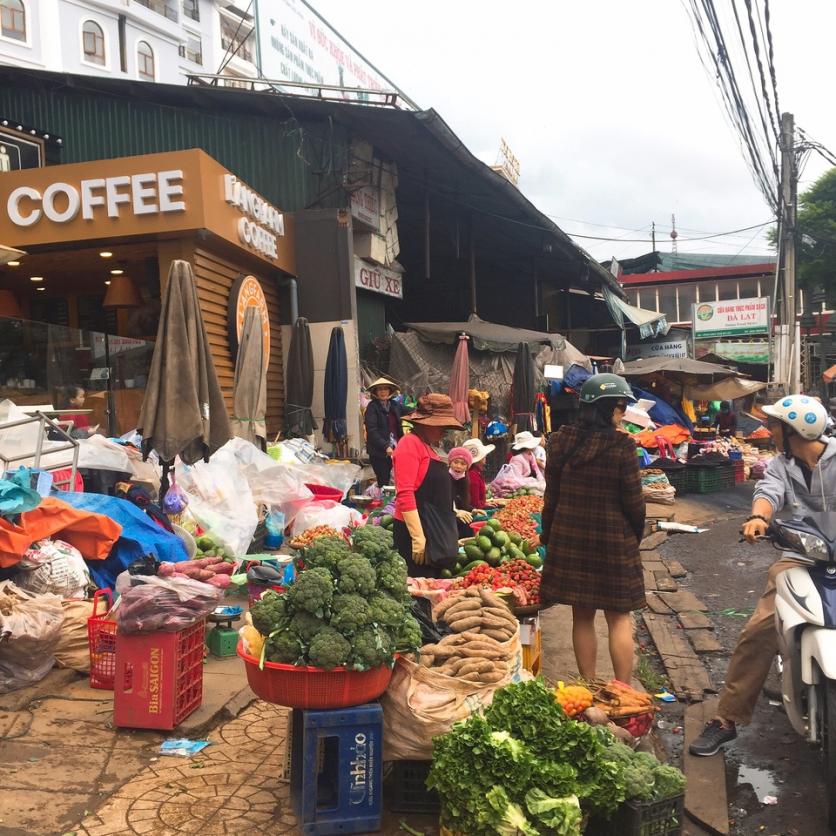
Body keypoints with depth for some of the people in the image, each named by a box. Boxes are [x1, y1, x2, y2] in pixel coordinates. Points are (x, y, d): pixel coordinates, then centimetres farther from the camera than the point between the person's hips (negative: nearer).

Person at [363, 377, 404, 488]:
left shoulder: (395, 405, 10)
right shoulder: (372, 407, -6)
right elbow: (372, 431, -16)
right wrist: (385, 446, -24)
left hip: (394, 450, 5)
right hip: (379, 451, -5)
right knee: (383, 482, -4)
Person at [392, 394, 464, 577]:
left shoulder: (426, 446, 17)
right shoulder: (410, 444, -11)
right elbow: (405, 494, -19)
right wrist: (418, 537, -22)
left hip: (435, 532, 10)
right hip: (417, 530, -10)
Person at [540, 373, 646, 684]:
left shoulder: (560, 441, -1)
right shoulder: (621, 446, -15)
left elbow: (551, 496, 4)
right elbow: (633, 501, -10)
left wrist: (548, 536, 14)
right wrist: (636, 535, 8)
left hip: (569, 539, 4)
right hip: (613, 541, -4)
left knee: (582, 617, 12)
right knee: (619, 618, 8)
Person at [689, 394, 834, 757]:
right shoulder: (780, 466, 12)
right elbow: (768, 492, -7)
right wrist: (758, 516, -31)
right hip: (799, 557, 2)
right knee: (758, 631, -9)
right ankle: (727, 719, -1)